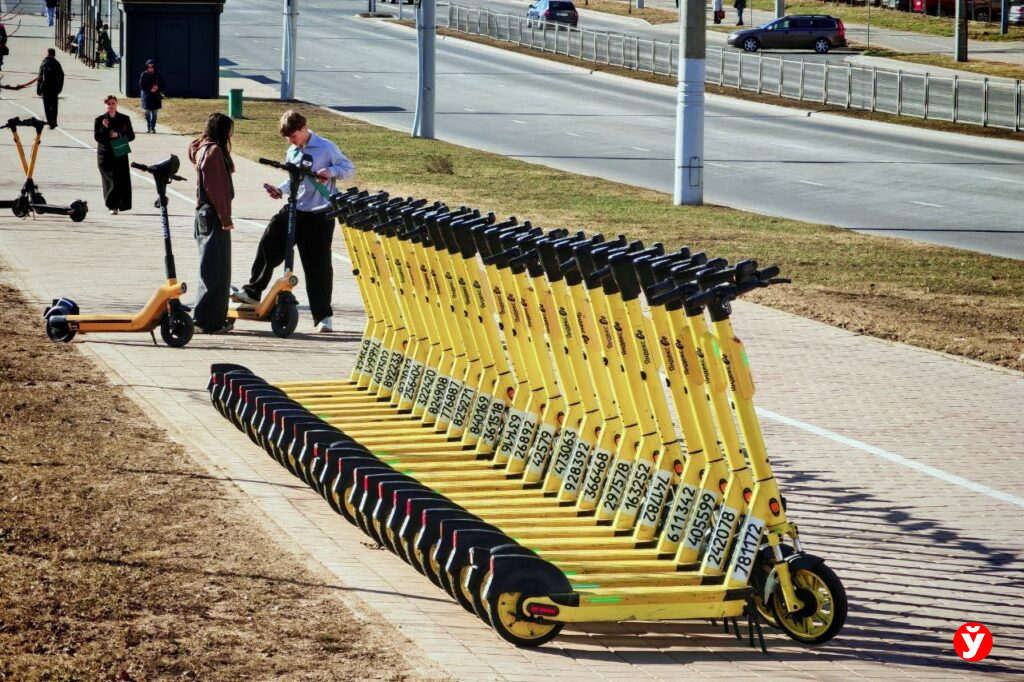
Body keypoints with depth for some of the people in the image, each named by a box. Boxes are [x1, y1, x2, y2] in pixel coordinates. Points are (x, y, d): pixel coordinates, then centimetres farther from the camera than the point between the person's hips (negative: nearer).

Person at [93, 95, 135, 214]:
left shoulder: (124, 119, 7)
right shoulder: (99, 120, 4)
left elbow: (131, 136, 5)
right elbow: (97, 137, -2)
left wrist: (119, 135, -10)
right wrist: (104, 128, -18)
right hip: (105, 154, -1)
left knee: (123, 179, -4)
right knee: (111, 180, -7)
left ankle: (122, 204, 7)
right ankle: (112, 206, -3)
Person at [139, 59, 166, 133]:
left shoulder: (159, 75, 0)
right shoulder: (144, 75, -3)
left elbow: (163, 85, 5)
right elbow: (141, 86, -3)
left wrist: (157, 88, -14)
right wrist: (150, 89, -13)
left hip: (156, 96, 1)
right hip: (147, 96, -1)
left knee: (154, 112, 0)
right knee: (147, 112, -1)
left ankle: (153, 127, 9)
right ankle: (148, 127, 14)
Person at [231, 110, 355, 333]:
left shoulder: (326, 148, -7)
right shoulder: (292, 153, 12)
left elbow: (349, 168, -5)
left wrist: (331, 171, -25)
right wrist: (280, 190, 3)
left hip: (320, 216, -6)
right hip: (295, 210, 6)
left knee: (319, 265, -3)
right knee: (269, 243, -6)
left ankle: (323, 316, 5)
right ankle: (252, 292, 8)